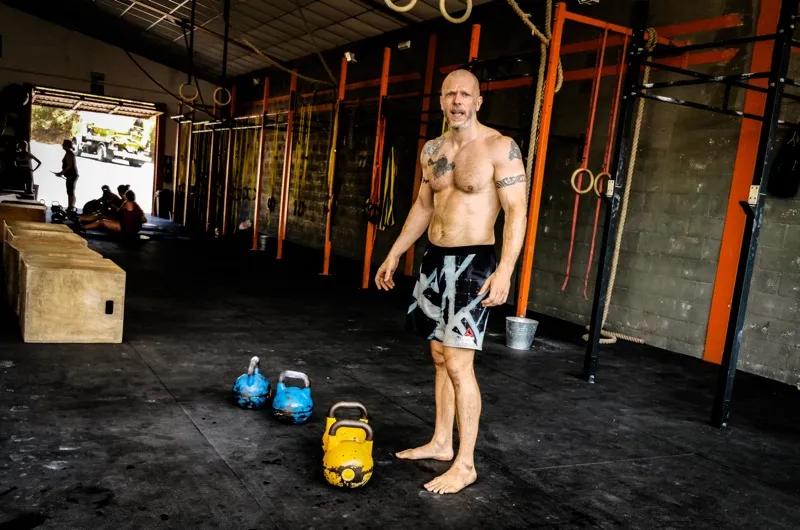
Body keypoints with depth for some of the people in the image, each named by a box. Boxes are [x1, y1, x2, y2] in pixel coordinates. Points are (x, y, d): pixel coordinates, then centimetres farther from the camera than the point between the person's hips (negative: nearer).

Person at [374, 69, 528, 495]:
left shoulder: (500, 147, -10)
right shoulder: (432, 149, 10)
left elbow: (516, 210, -15)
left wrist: (505, 269, -26)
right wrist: (394, 254, 20)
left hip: (473, 263, -7)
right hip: (434, 259, 7)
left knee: (458, 364, -9)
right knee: (440, 357, 14)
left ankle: (465, 464, 4)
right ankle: (441, 442, 28)